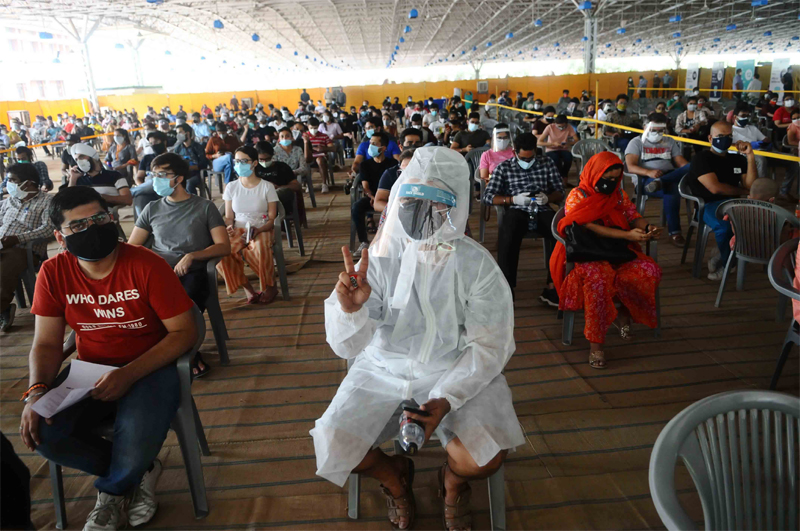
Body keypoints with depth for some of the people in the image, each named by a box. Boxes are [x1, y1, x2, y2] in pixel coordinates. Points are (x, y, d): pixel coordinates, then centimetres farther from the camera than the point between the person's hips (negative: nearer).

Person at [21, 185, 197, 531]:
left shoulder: (146, 266, -16)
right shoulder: (53, 273, -3)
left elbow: (184, 332, -14)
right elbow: (46, 344, 2)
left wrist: (129, 374, -26)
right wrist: (37, 391, -19)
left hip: (148, 368, -4)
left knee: (135, 447, -30)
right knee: (40, 433, -23)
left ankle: (112, 490, 11)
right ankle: (140, 472, 3)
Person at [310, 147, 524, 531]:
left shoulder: (477, 266, -14)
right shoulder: (380, 258, -11)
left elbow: (489, 346, -9)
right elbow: (347, 346, -12)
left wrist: (446, 399, -23)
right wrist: (350, 309, -36)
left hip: (457, 370, -1)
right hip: (385, 368, 2)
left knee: (485, 457, -23)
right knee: (332, 447, -15)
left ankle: (453, 481, 18)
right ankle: (394, 475, 22)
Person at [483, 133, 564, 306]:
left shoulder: (547, 163, 16)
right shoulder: (503, 168, 10)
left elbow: (560, 193, 14)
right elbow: (488, 196, 3)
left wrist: (548, 198, -10)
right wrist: (513, 199, -13)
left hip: (542, 211, 2)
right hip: (517, 212, -2)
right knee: (507, 233, -36)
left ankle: (552, 286, -25)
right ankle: (507, 286, -26)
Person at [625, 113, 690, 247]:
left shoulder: (670, 142, 24)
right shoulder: (637, 142, 9)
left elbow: (682, 163, 14)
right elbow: (630, 166, -6)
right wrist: (649, 172, -27)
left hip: (671, 176, 5)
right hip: (648, 180, -5)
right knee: (671, 191, -37)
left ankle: (660, 182, -48)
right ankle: (674, 232, -36)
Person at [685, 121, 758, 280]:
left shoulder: (737, 159, 18)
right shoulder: (702, 158, -2)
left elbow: (752, 186, 6)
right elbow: (715, 188, -14)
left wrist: (750, 157, -1)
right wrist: (742, 191, 2)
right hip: (709, 205, -6)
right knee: (725, 226, -38)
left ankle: (722, 258, -7)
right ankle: (728, 263, -5)